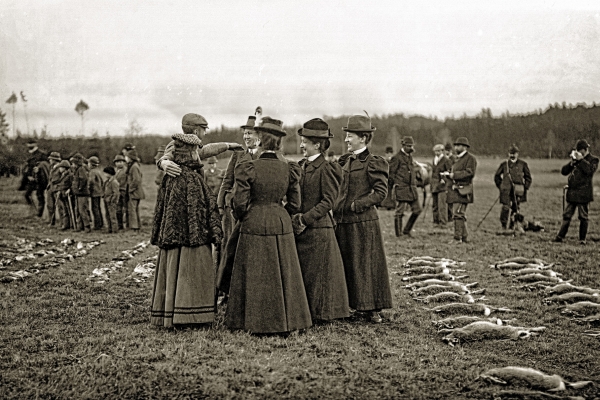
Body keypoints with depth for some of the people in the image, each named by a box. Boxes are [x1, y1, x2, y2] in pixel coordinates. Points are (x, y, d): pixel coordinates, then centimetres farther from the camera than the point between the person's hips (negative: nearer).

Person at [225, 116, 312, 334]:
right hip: (282, 226, 3)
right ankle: (285, 321, 20)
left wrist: (243, 218, 10)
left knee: (257, 276, 7)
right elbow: (295, 204, 3)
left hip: (254, 226, -3)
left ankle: (258, 322, 13)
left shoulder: (248, 168, -12)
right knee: (283, 275, 12)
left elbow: (240, 203, -11)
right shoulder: (289, 169, -1)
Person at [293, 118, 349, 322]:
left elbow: (328, 201, -15)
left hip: (318, 230, -8)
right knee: (302, 273, 11)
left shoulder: (326, 169, -11)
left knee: (318, 273, 1)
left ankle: (321, 312, 11)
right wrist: (296, 217, 3)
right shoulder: (302, 166, 12)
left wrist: (306, 219, -18)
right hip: (301, 229, 8)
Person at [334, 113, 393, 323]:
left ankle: (372, 308, 9)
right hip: (342, 222, 7)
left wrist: (356, 205, -16)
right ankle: (353, 304, 20)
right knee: (346, 265, 10)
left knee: (366, 265, 0)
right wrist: (335, 207, 3)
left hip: (363, 222, -6)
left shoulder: (374, 163, -8)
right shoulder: (344, 161, 12)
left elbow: (381, 192, -12)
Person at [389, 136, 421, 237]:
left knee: (417, 210, 7)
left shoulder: (410, 156, 16)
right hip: (402, 189, -8)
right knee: (400, 211, -3)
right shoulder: (397, 158, -8)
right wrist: (394, 186, -8)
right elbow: (391, 173, -8)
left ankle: (406, 230, 19)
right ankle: (398, 234, 6)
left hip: (412, 188, 8)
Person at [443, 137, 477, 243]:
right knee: (461, 215, 13)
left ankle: (458, 238, -14)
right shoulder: (458, 159, 22)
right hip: (456, 190, 10)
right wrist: (447, 174, 4)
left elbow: (469, 173, -18)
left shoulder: (470, 158, -7)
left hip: (463, 190, -10)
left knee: (458, 214, -14)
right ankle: (465, 237, 20)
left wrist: (454, 175, -19)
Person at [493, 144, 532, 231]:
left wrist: (525, 187, 4)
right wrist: (500, 186, 7)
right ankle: (504, 226, -4)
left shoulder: (522, 164, 6)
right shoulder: (504, 164, 6)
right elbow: (497, 176, 15)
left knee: (516, 208, 5)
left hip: (518, 190, 1)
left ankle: (512, 227, 15)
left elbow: (528, 177, 14)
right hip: (506, 190, -1)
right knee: (506, 207, -11)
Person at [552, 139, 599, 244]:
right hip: (572, 192, 5)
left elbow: (590, 170, -20)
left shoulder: (593, 159, 1)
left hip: (584, 193, -5)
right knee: (567, 215, 8)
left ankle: (582, 238, 8)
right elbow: (563, 171, 11)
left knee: (583, 216, 1)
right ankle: (560, 236, 13)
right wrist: (571, 163, -4)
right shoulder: (575, 159, 17)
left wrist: (581, 160, -17)